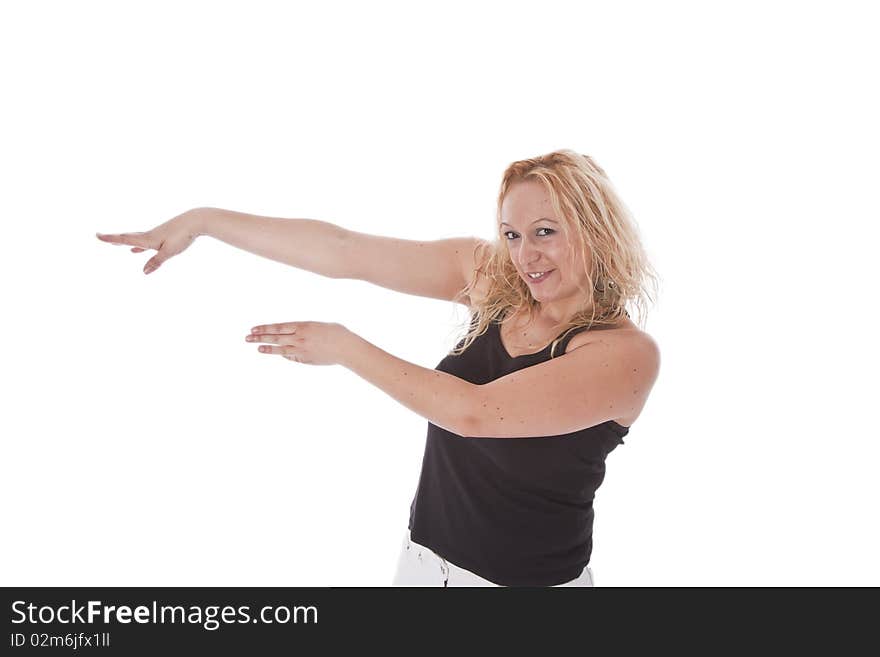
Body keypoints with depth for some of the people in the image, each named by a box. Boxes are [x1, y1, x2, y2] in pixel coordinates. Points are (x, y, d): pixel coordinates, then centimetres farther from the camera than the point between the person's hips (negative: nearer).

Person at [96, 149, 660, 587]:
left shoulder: (626, 352, -21)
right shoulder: (488, 275, -5)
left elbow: (471, 412, -28)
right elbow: (342, 250, -7)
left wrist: (345, 348, -18)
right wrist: (203, 221, -7)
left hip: (528, 579, -5)